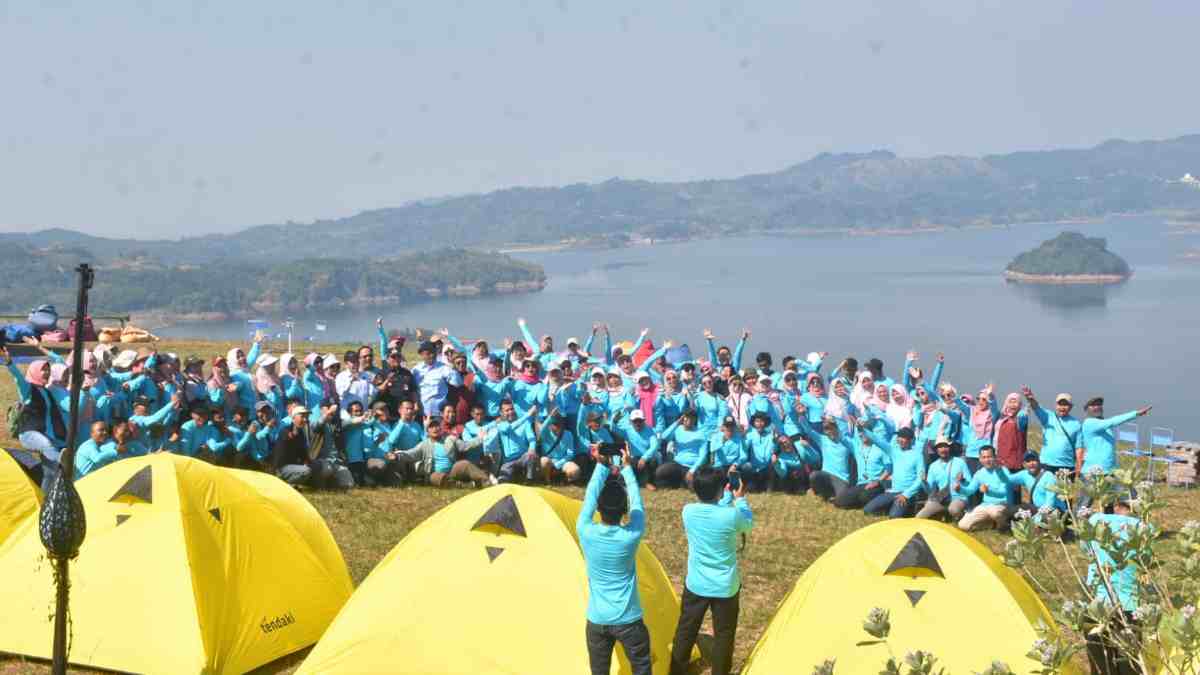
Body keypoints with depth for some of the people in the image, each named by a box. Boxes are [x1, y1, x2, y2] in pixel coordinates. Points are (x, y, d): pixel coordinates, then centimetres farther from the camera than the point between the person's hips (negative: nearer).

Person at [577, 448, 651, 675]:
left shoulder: (586, 533, -15)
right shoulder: (631, 536, -16)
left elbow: (589, 497, -2)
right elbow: (637, 503, -1)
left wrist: (601, 465, 10)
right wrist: (627, 467, 11)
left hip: (597, 620, 2)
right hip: (628, 620, -1)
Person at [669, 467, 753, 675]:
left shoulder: (688, 511, -13)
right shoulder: (732, 515, -23)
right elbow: (748, 525, 1)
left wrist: (728, 497, 14)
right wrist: (740, 498, 11)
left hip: (696, 585, 3)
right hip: (725, 587, -3)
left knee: (686, 631, 18)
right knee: (723, 635, 15)